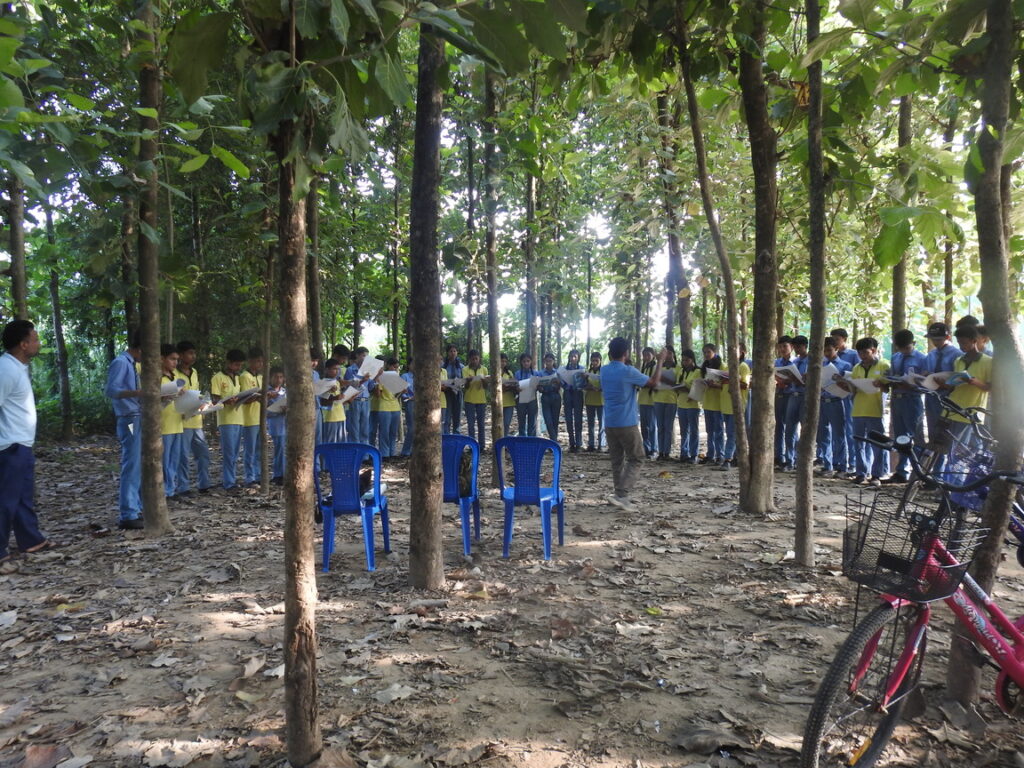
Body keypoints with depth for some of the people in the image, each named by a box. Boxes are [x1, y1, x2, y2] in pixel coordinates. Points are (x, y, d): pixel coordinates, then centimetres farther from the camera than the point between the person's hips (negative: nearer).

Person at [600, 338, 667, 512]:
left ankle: (620, 495, 15)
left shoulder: (604, 370, 5)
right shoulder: (628, 371, -13)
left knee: (617, 460, 12)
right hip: (627, 423, -6)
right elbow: (654, 382, -3)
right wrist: (660, 361, 9)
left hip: (609, 423, 6)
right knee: (636, 459, 3)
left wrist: (611, 357, 32)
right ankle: (621, 494, -9)